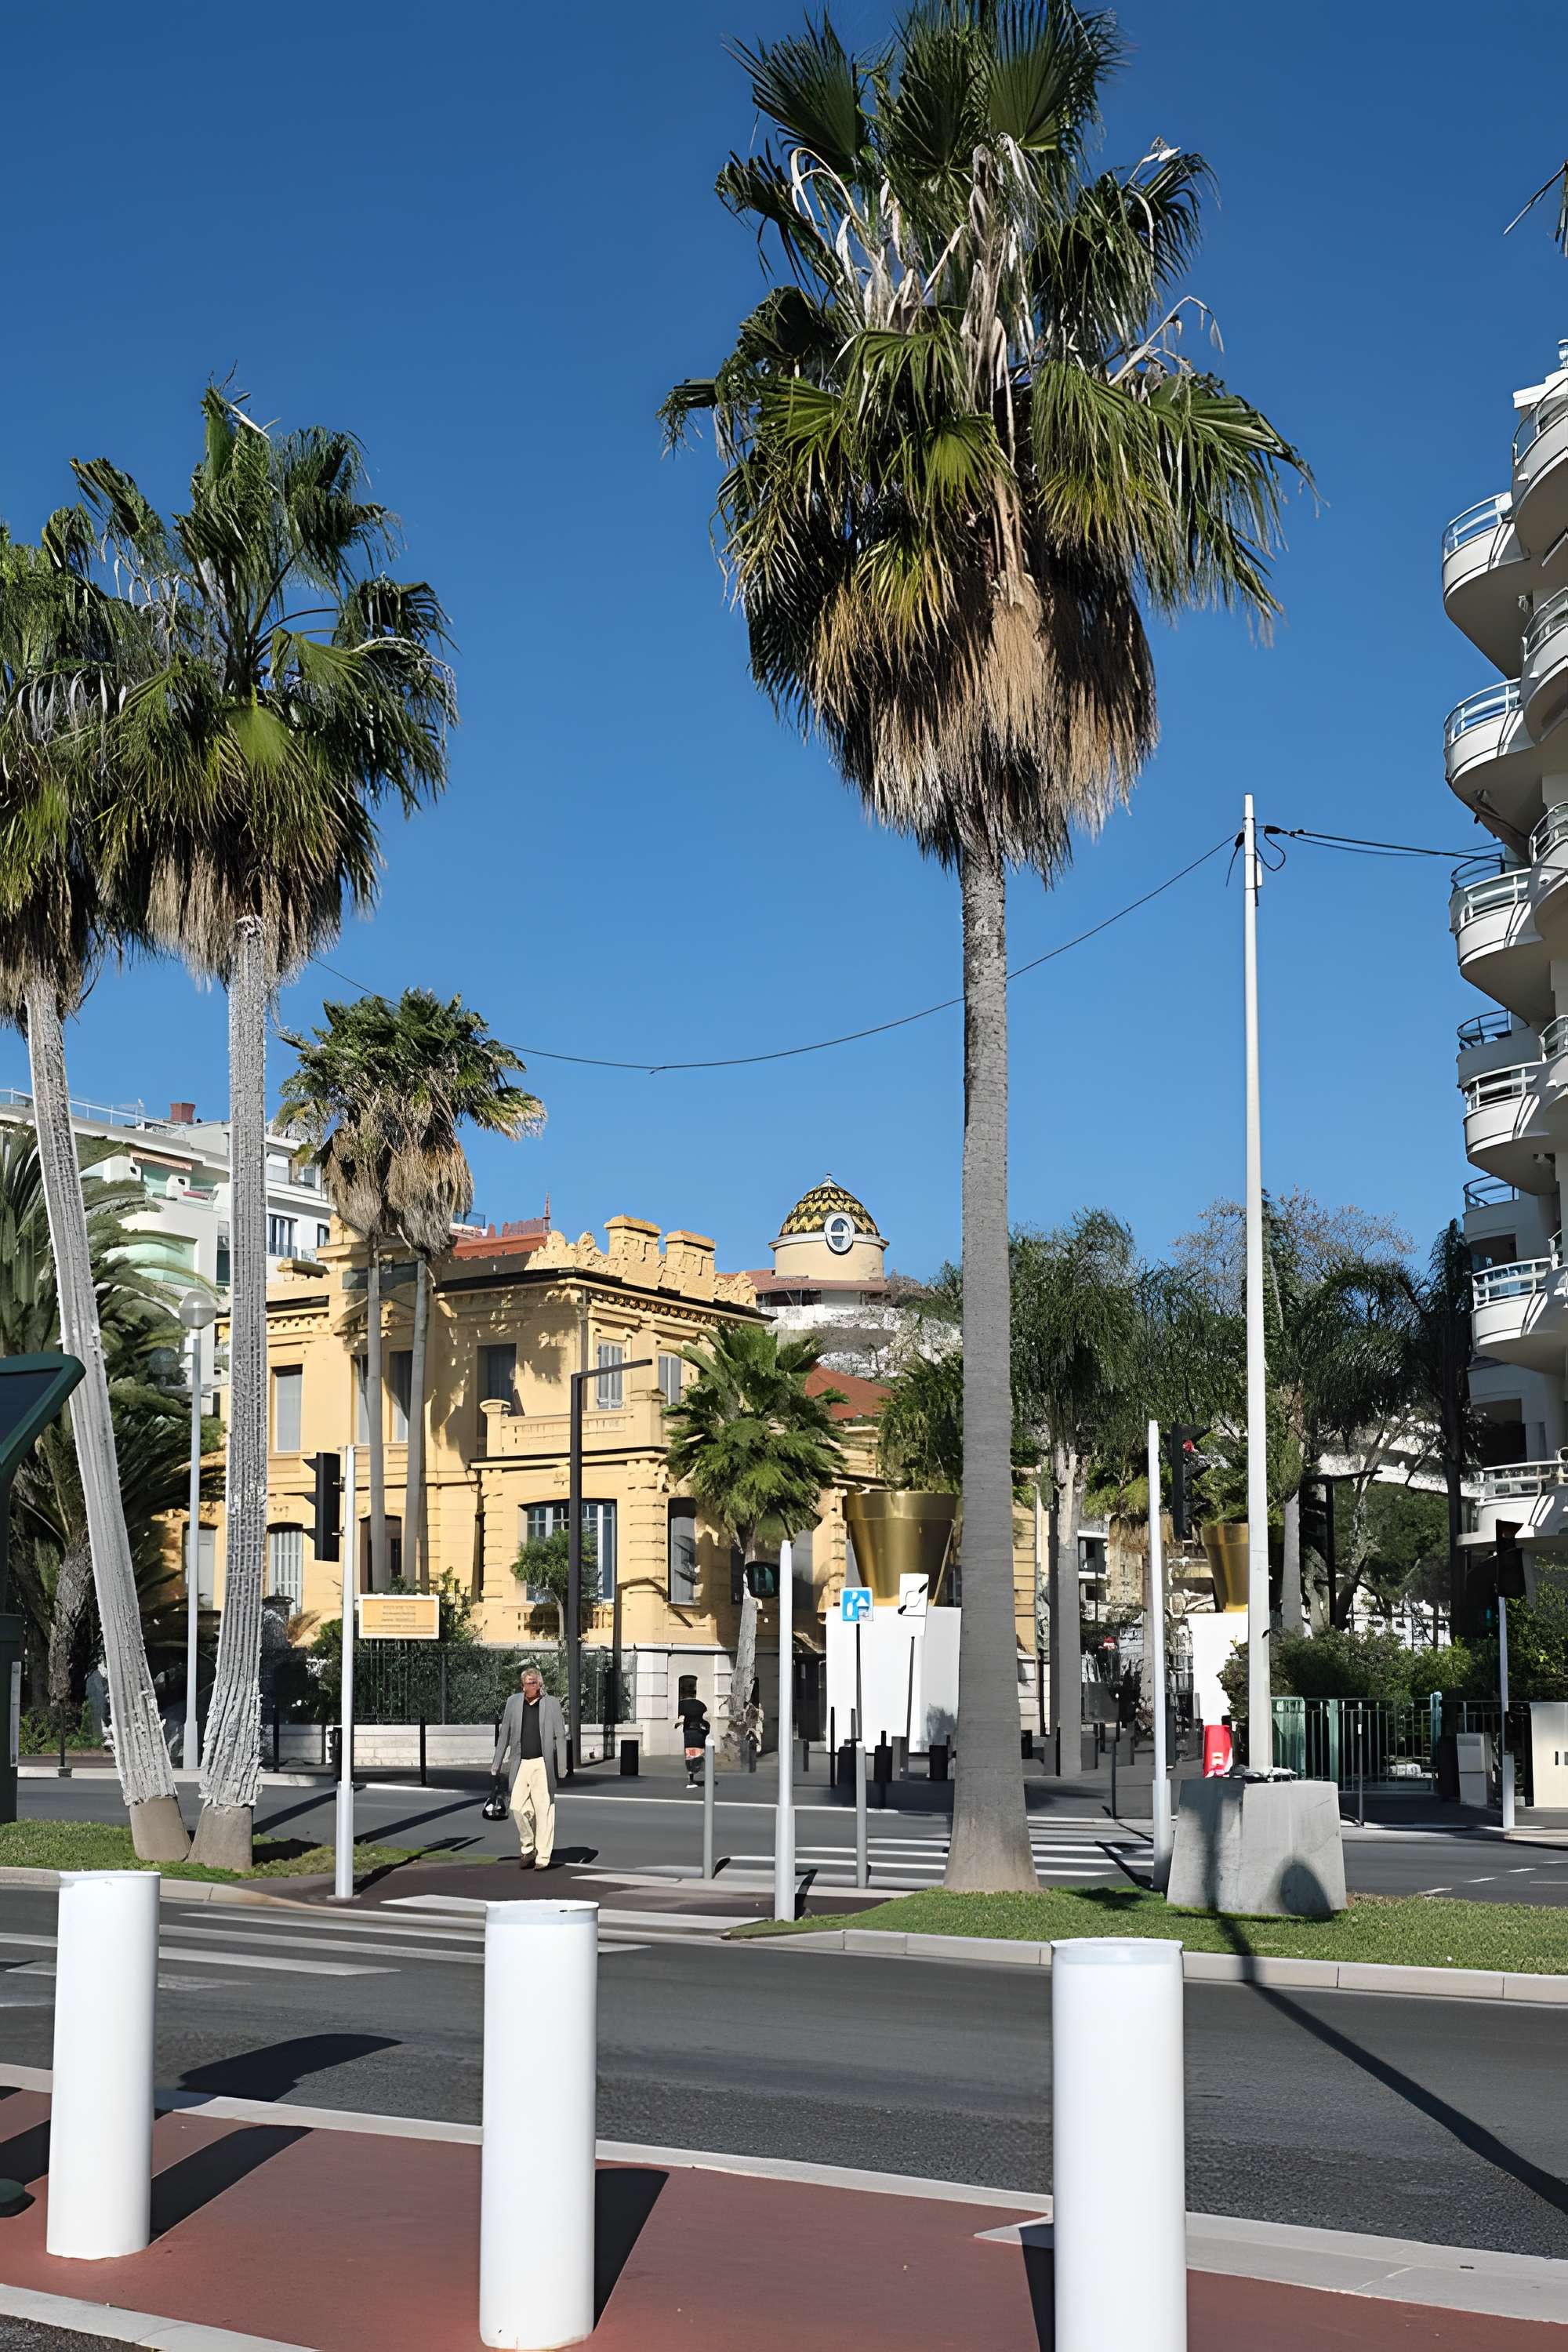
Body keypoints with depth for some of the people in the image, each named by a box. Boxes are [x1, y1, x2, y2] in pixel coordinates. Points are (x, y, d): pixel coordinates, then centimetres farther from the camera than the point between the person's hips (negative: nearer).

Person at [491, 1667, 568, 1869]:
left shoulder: (551, 1703, 1)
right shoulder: (514, 1702, 7)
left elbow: (560, 1736, 2)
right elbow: (504, 1734, 13)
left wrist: (561, 1767, -3)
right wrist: (497, 1764, 12)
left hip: (543, 1764, -3)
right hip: (521, 1764, 3)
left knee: (544, 1810, -4)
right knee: (518, 1807, -4)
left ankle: (543, 1857, -1)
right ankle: (528, 1849, 16)